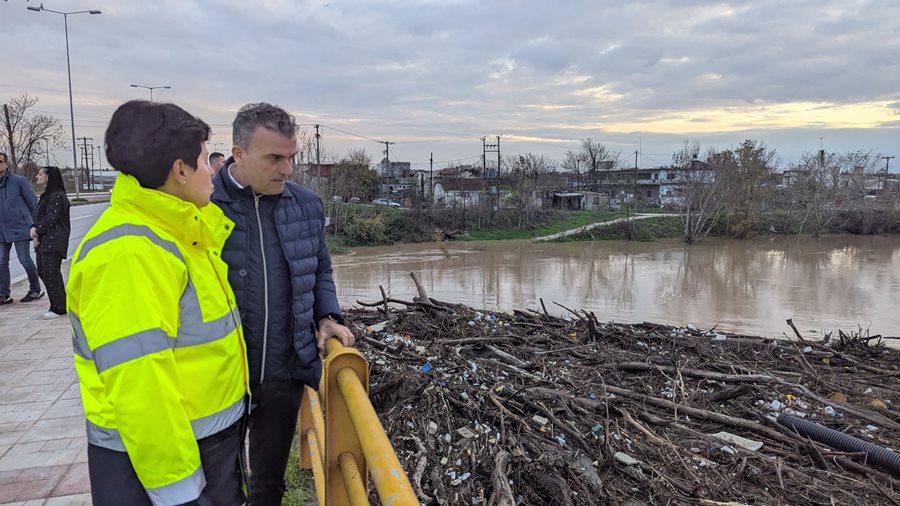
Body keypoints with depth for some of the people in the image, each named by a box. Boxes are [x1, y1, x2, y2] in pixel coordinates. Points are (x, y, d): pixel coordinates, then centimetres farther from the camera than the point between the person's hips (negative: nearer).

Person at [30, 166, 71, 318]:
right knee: (42, 271, 10)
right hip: (43, 241, 10)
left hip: (54, 241, -10)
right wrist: (34, 229, -2)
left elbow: (51, 218, -16)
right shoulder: (45, 195, 18)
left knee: (50, 272, -9)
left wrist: (36, 231, -9)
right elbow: (37, 216, 15)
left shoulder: (57, 196, -11)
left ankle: (58, 308, -1)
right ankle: (61, 304, 18)